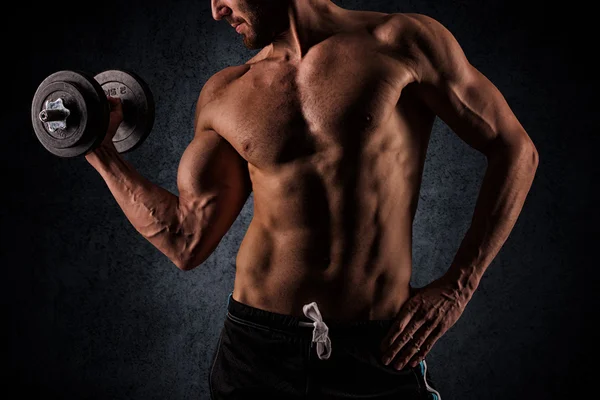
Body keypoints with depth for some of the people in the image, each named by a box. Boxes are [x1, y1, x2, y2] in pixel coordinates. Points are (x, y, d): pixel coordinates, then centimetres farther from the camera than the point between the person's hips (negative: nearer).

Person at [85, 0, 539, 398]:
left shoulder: (399, 43, -4)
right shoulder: (223, 95, 6)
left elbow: (515, 149, -1)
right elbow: (186, 242, 5)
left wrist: (457, 287, -5)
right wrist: (100, 151, 5)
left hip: (378, 351, -2)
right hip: (257, 345, 3)